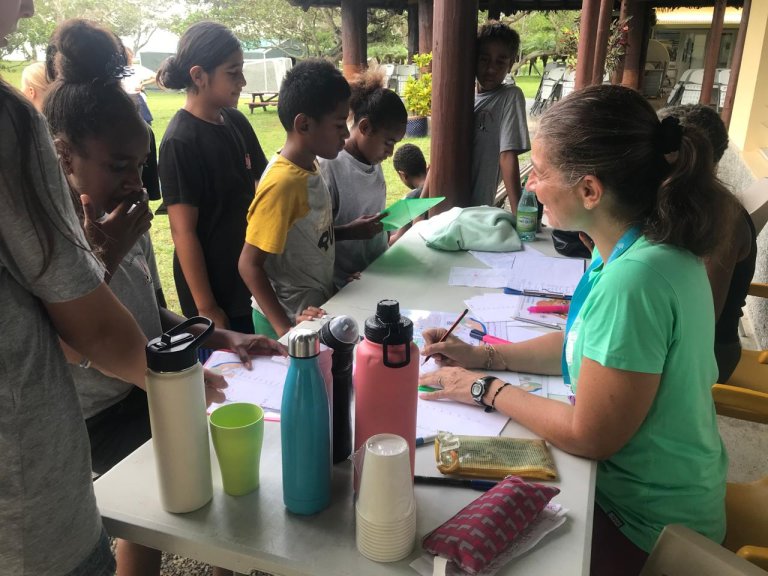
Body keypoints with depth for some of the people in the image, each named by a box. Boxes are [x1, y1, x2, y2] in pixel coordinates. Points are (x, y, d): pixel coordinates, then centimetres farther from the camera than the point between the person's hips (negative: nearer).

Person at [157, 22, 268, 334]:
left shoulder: (236, 121, 1)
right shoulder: (180, 141, -19)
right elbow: (183, 231, -18)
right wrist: (206, 307, -16)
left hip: (249, 275, 7)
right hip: (212, 285, -7)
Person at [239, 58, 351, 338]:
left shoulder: (309, 166, 0)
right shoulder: (282, 182, -24)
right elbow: (250, 265, -21)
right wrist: (286, 330, -25)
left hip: (315, 307, 8)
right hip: (289, 319, -8)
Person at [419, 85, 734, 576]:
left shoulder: (634, 278, -33)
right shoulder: (645, 244, -4)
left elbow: (589, 437, -25)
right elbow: (586, 343, 10)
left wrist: (487, 389, -13)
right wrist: (485, 356, 3)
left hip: (644, 523, -7)